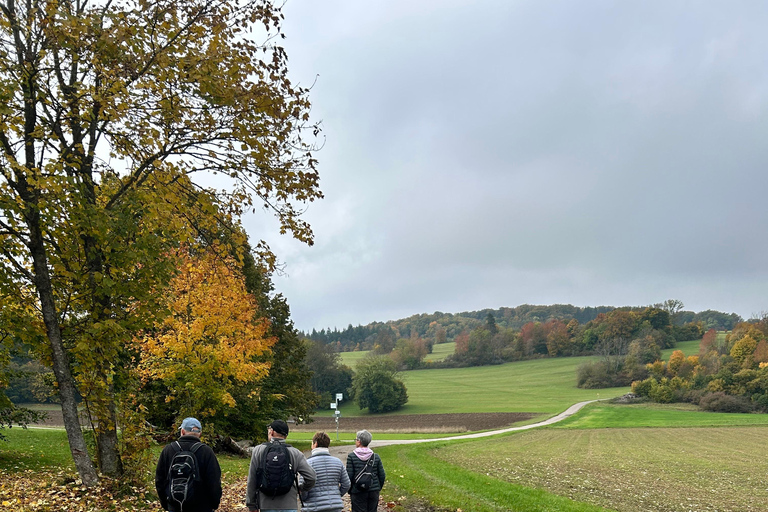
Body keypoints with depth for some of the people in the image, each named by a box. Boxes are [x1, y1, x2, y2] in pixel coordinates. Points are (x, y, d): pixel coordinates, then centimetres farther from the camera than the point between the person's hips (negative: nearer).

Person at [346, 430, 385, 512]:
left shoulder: (351, 456, -9)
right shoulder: (376, 457, 1)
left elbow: (349, 476, -10)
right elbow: (382, 476, 3)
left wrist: (349, 490, 4)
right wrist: (378, 488, 17)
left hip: (358, 493, -3)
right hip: (374, 492, 3)